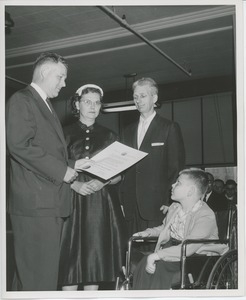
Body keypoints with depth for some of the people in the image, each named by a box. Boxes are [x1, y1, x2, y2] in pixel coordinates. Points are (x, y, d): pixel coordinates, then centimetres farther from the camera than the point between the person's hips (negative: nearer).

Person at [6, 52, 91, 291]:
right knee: (39, 275, -7)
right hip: (35, 203, -9)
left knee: (30, 274, 14)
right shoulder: (21, 100, -6)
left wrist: (71, 165, 9)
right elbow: (19, 145, -19)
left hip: (51, 203, 9)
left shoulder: (46, 106, 23)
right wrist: (61, 170, -16)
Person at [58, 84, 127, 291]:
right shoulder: (65, 134, 6)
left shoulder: (109, 136, 12)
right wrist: (75, 184, -15)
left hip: (102, 205, 2)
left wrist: (103, 182, -11)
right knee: (71, 257, -5)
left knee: (96, 256, 1)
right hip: (72, 202, -1)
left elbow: (119, 174, 9)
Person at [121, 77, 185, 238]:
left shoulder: (170, 128, 1)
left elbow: (176, 167, -3)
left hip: (156, 206, -5)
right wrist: (122, 201, 8)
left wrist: (169, 202, -10)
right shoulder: (129, 131, 18)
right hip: (132, 206, 5)